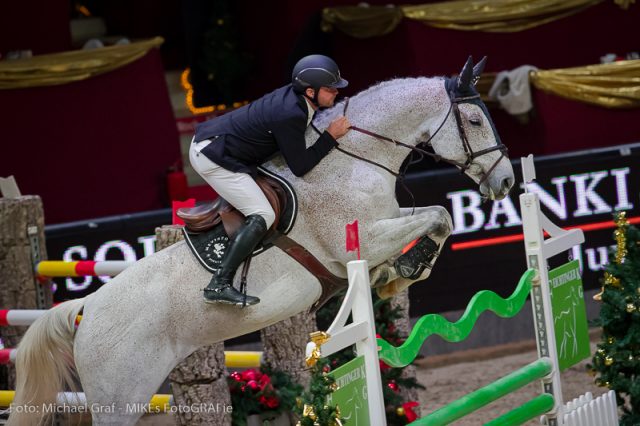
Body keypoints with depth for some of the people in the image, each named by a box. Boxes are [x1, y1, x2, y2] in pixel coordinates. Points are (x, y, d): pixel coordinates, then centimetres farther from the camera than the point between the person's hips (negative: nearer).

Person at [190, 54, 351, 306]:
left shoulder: (294, 95, 0)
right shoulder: (290, 115, -25)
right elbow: (299, 167, -17)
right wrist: (331, 137, -11)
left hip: (205, 143, 11)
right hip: (214, 158, -11)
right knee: (262, 216, -15)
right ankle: (220, 285, -21)